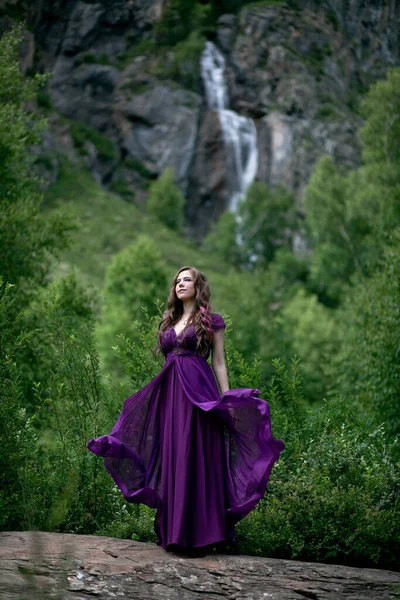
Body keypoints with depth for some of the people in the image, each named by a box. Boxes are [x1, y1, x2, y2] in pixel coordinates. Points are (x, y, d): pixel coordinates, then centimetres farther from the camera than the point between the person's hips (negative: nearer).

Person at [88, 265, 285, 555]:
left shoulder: (212, 321, 4)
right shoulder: (169, 322, 19)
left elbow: (219, 363, 1)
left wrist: (227, 400, -7)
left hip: (199, 392, -5)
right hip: (170, 393, 6)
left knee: (197, 460, -8)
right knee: (172, 460, 4)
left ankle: (201, 532, -4)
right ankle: (175, 532, 10)